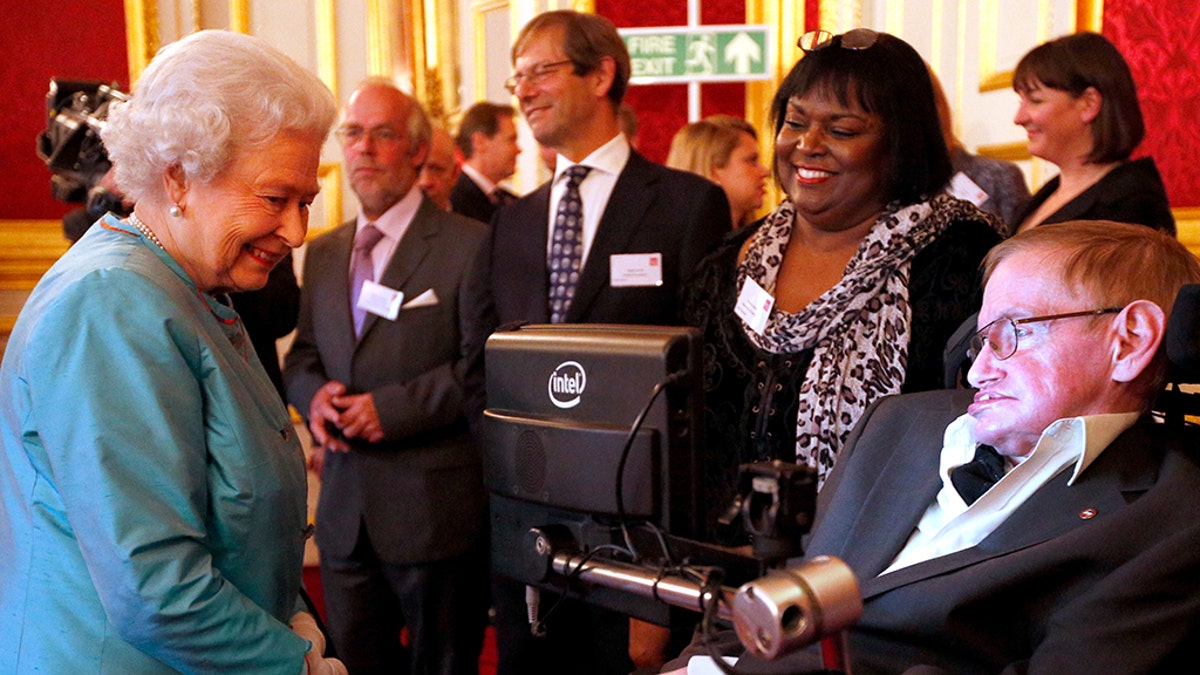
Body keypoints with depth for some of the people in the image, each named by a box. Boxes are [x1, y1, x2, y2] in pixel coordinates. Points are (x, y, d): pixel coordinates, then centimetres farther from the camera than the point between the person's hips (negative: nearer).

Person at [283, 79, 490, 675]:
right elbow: (301, 355, 17)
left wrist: (392, 407, -19)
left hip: (435, 509, -5)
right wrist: (314, 394, -6)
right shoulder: (323, 253, 13)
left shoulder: (469, 245, -7)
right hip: (345, 511, 6)